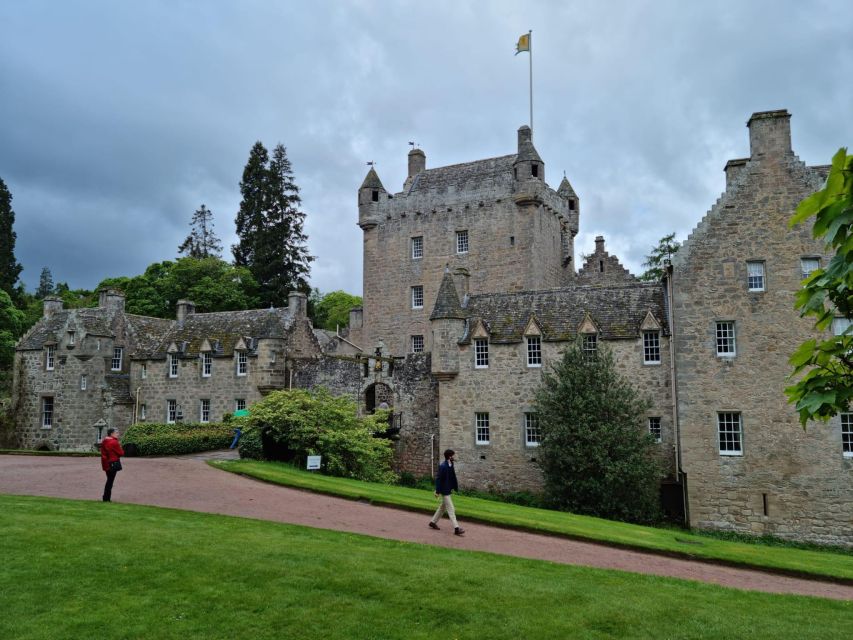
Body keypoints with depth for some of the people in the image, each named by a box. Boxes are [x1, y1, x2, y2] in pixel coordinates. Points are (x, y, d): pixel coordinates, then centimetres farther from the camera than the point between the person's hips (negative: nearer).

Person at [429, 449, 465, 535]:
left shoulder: (450, 465, 4)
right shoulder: (443, 466, -22)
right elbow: (438, 479, -19)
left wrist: (455, 487, 10)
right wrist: (437, 491, -17)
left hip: (448, 490, 10)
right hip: (445, 491, -10)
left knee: (442, 507, 21)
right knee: (451, 510, -7)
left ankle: (433, 522, 34)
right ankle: (456, 528, -4)